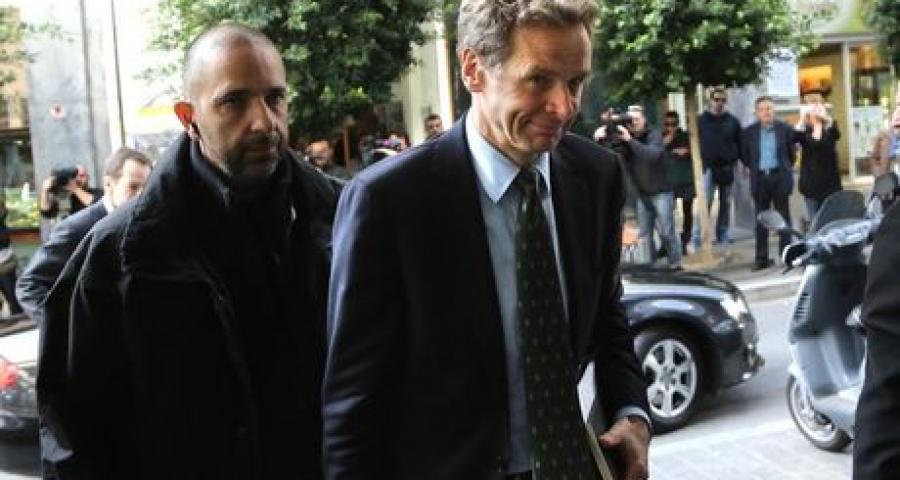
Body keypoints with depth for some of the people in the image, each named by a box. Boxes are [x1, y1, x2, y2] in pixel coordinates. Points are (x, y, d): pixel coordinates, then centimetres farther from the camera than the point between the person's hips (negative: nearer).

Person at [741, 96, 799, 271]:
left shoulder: (785, 129, 0)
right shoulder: (749, 132, 3)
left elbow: (791, 150, 10)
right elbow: (744, 154, 15)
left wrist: (788, 167, 9)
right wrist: (750, 167, 10)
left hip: (779, 177, -1)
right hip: (759, 178, 1)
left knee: (783, 216, 4)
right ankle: (761, 258, 8)